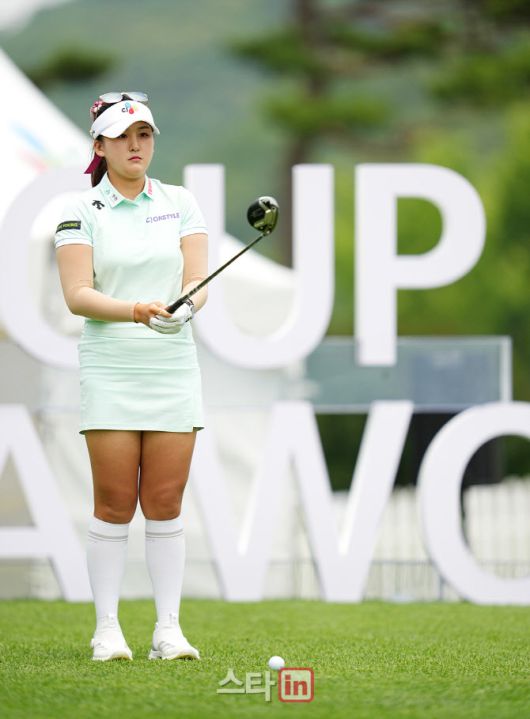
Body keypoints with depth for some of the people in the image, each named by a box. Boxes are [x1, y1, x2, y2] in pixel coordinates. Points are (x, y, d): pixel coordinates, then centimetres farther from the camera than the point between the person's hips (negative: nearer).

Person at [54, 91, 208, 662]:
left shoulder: (180, 203, 9)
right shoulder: (81, 211, 0)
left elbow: (197, 280, 0)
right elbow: (77, 295, -10)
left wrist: (183, 308, -23)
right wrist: (134, 310, -26)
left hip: (174, 366, 2)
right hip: (110, 371, -2)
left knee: (165, 503, 1)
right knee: (114, 503, -3)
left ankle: (168, 628, 4)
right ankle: (107, 630, 3)